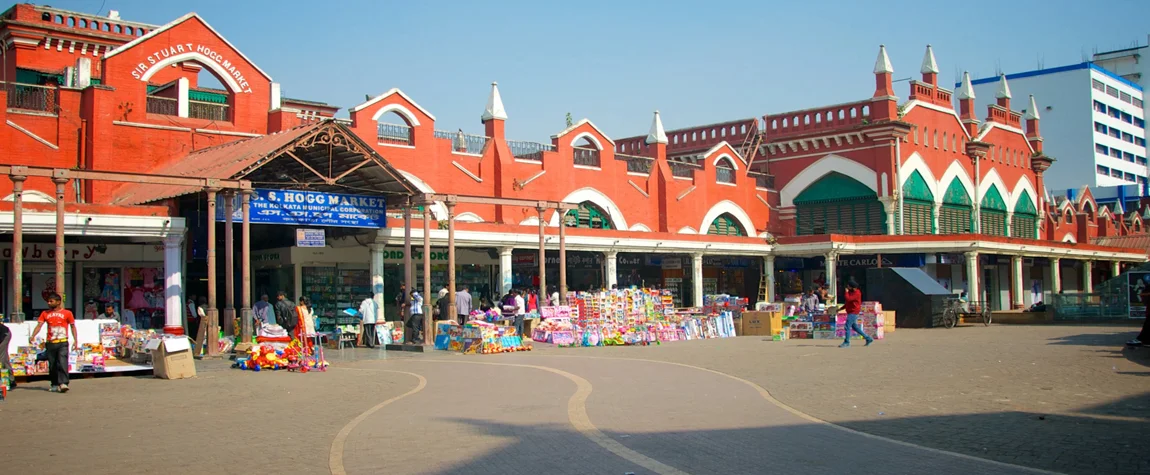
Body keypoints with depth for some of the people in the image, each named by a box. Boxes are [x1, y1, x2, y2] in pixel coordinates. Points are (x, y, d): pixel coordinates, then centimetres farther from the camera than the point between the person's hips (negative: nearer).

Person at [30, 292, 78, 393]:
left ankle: (63, 383, -22)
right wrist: (32, 336, -16)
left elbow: (73, 327, 7)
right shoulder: (45, 313, 9)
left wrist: (75, 340, 1)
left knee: (62, 363, -15)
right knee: (52, 365, 7)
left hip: (62, 343, -4)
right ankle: (55, 385, 15)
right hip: (50, 343, 4)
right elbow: (39, 325, 1)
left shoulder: (67, 313, 2)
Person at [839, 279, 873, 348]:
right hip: (850, 312, 10)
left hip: (853, 312, -10)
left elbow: (848, 299, -27)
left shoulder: (856, 293, -16)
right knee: (855, 327, 15)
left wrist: (846, 292, -11)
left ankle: (847, 343, -6)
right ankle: (868, 339, 21)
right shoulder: (851, 292, 15)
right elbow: (847, 303, 23)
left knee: (847, 327, -11)